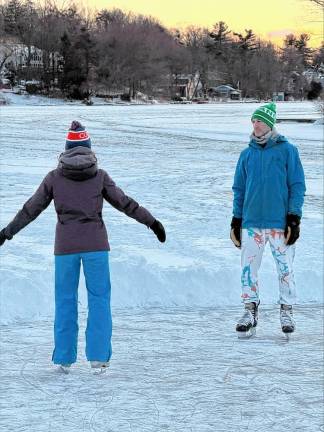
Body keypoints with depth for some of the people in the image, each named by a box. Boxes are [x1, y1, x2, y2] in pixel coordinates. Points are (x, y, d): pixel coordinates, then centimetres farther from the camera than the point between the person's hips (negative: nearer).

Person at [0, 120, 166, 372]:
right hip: (95, 245, -1)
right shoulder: (99, 175, -2)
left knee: (65, 301, 10)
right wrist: (152, 222, 8)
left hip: (65, 247, 1)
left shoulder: (54, 177, 0)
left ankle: (64, 359, 10)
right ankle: (98, 356, 0)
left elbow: (31, 209, 5)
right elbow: (124, 203, 0)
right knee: (99, 299, 7)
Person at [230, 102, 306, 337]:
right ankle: (250, 311, 11)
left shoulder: (287, 150, 0)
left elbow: (297, 186, -1)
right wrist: (236, 220, 10)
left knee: (285, 268, 2)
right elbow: (239, 189, 15)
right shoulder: (247, 154, 11)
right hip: (252, 222, 3)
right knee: (248, 268, 1)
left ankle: (287, 311, 16)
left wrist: (294, 218, -7)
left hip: (280, 223, -3)